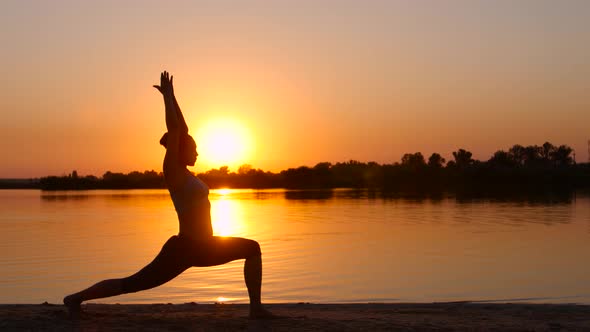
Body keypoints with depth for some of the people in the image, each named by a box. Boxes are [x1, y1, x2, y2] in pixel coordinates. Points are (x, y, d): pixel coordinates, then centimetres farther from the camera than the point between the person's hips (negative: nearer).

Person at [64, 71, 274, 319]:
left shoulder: (182, 171, 11)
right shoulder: (172, 171, -11)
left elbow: (182, 129, 16)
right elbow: (174, 129, -17)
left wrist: (171, 95, 18)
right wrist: (167, 95, -9)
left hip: (200, 247, 9)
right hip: (184, 249, -9)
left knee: (253, 249, 10)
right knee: (132, 283, -2)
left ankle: (256, 307, 7)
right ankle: (77, 297, 13)